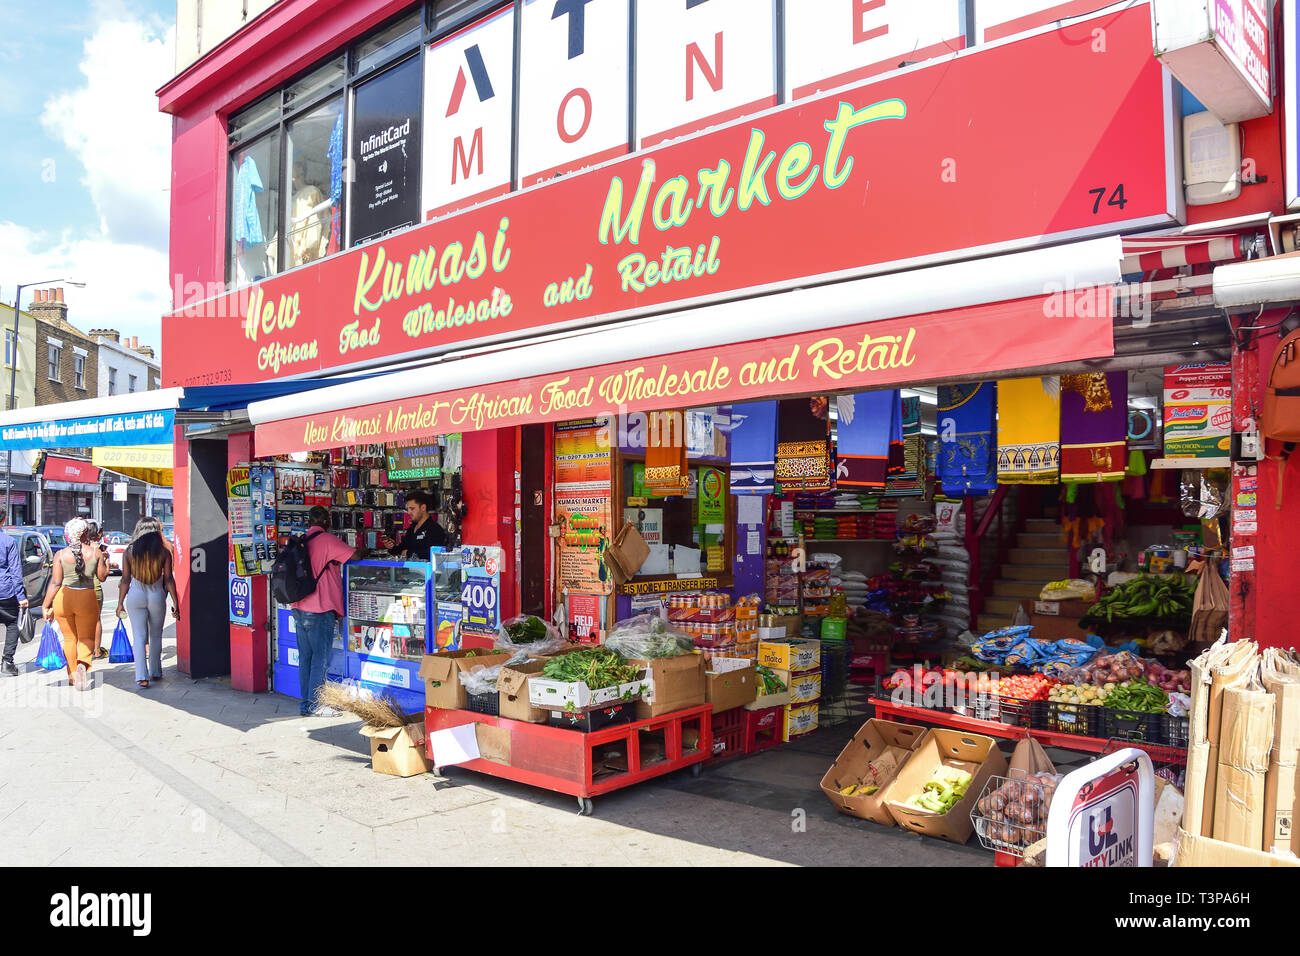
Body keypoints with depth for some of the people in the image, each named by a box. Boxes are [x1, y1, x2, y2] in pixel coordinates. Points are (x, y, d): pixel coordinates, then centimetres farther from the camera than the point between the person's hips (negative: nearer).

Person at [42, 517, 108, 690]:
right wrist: (105, 561, 22)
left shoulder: (61, 555, -3)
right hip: (87, 599, -1)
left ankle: (72, 676, 21)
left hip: (63, 599, 1)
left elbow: (55, 582, -5)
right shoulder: (95, 552, -4)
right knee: (86, 637, 8)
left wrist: (46, 605, 2)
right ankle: (82, 664, -21)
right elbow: (102, 576, 5)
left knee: (69, 639, 15)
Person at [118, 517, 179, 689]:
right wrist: (175, 602, 1)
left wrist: (120, 603, 7)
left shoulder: (129, 551, -1)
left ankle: (141, 677, -7)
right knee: (156, 636, 15)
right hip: (157, 596, 0)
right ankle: (155, 672, 24)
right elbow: (169, 579, -4)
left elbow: (125, 580, 0)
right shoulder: (164, 551, -4)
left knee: (139, 637, 2)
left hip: (135, 597, 0)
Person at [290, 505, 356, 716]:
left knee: (305, 656, 11)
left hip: (299, 608, 7)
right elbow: (355, 556, -11)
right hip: (319, 609, -7)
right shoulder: (327, 540, -9)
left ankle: (305, 704, 16)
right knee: (321, 657, -2)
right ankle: (315, 705, 0)